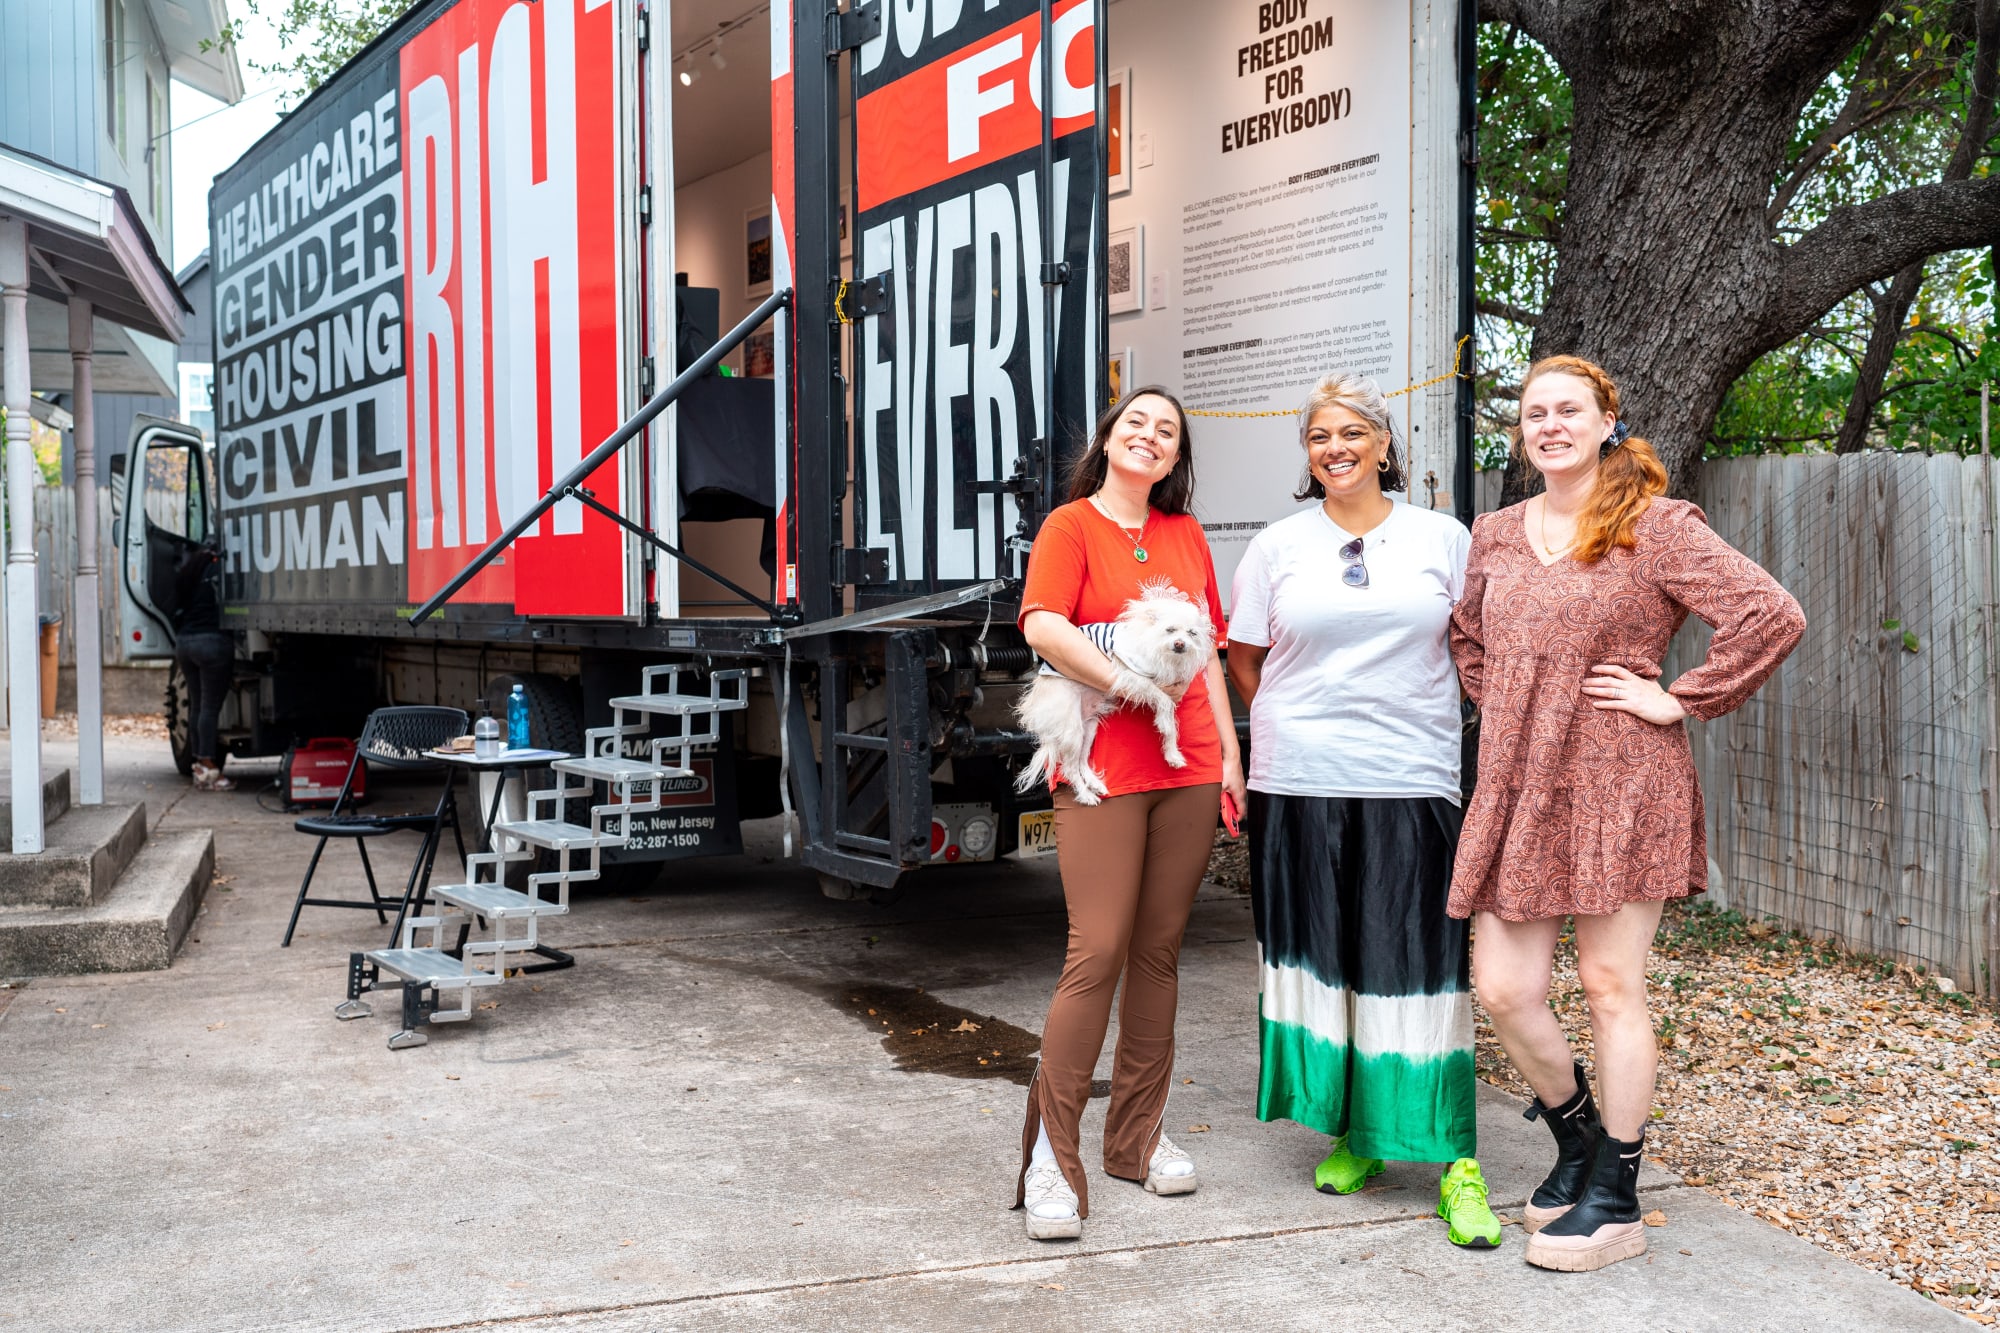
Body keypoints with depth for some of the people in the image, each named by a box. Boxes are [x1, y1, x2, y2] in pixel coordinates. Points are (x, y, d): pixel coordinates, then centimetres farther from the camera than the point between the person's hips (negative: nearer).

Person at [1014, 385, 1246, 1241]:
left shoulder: (1186, 536, 16)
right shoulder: (1071, 526, 0)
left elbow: (1207, 653, 18)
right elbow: (1043, 626, -16)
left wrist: (1228, 753, 13)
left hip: (1187, 768, 5)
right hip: (1104, 766, -5)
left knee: (1160, 951, 9)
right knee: (1098, 953, -10)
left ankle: (1136, 1134, 20)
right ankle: (1050, 1153, -2)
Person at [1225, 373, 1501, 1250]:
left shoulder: (1440, 538, 6)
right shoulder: (1279, 546, 7)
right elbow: (1243, 659, 13)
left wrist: (1410, 721, 6)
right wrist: (1300, 730, 6)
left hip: (1411, 783, -1)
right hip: (1299, 785, 1)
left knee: (1419, 966, -4)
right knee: (1321, 957, 7)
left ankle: (1454, 1160, 2)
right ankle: (1350, 1133, 22)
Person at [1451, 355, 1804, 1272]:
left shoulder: (1655, 526, -5)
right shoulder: (1495, 535, 12)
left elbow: (1773, 616, -13)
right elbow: (1465, 638, 29)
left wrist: (1682, 701, -11)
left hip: (1620, 787, -5)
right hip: (1517, 786, 5)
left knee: (1610, 986, 1)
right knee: (1502, 989, 3)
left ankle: (1613, 1200, 15)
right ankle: (1574, 1136, 30)